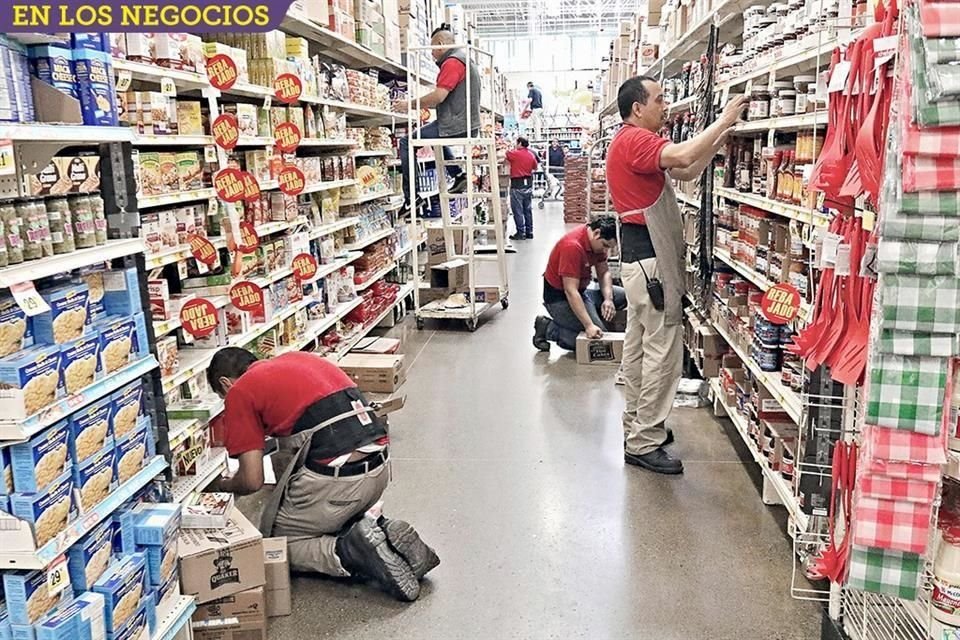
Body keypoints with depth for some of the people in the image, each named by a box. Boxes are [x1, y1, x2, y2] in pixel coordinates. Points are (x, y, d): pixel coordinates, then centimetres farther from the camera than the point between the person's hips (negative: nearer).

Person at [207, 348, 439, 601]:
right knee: (332, 523, 32)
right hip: (379, 467, 7)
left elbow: (252, 481, 0)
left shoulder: (239, 392, 3)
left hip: (335, 477, -7)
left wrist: (222, 485, 23)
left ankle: (350, 553, -6)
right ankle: (384, 534, 7)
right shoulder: (299, 357, 22)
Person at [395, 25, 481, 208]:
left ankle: (411, 198, -12)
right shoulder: (464, 58, 21)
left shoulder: (452, 62, -13)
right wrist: (425, 104, 17)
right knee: (435, 133, 38)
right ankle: (458, 175, 24)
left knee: (406, 143, -8)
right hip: (467, 124, 11)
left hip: (456, 126, -11)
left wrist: (411, 104, -11)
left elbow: (439, 96, -22)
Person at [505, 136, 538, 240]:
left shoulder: (514, 153, -11)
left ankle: (520, 233, -1)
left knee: (518, 210, -1)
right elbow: (535, 167, 17)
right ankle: (529, 232, 15)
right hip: (528, 183, 6)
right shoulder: (531, 154, 5)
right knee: (528, 209, 11)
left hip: (517, 184, -6)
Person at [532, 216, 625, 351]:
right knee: (598, 337, -18)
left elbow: (603, 272, 8)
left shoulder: (597, 241, -3)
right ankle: (547, 329, -5)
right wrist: (589, 326, -35)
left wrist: (608, 299, -12)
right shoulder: (573, 246, -29)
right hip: (560, 298, -9)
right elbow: (570, 291, -31)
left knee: (623, 296, 3)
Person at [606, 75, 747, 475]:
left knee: (639, 344, 15)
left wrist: (718, 140, 7)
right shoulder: (634, 140, -15)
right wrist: (723, 121, -19)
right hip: (650, 259, -11)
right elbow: (682, 157, -31)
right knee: (663, 350, -8)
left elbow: (688, 172, 18)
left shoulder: (636, 142, 19)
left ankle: (636, 427, 26)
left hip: (642, 257, 11)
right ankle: (644, 444, -3)